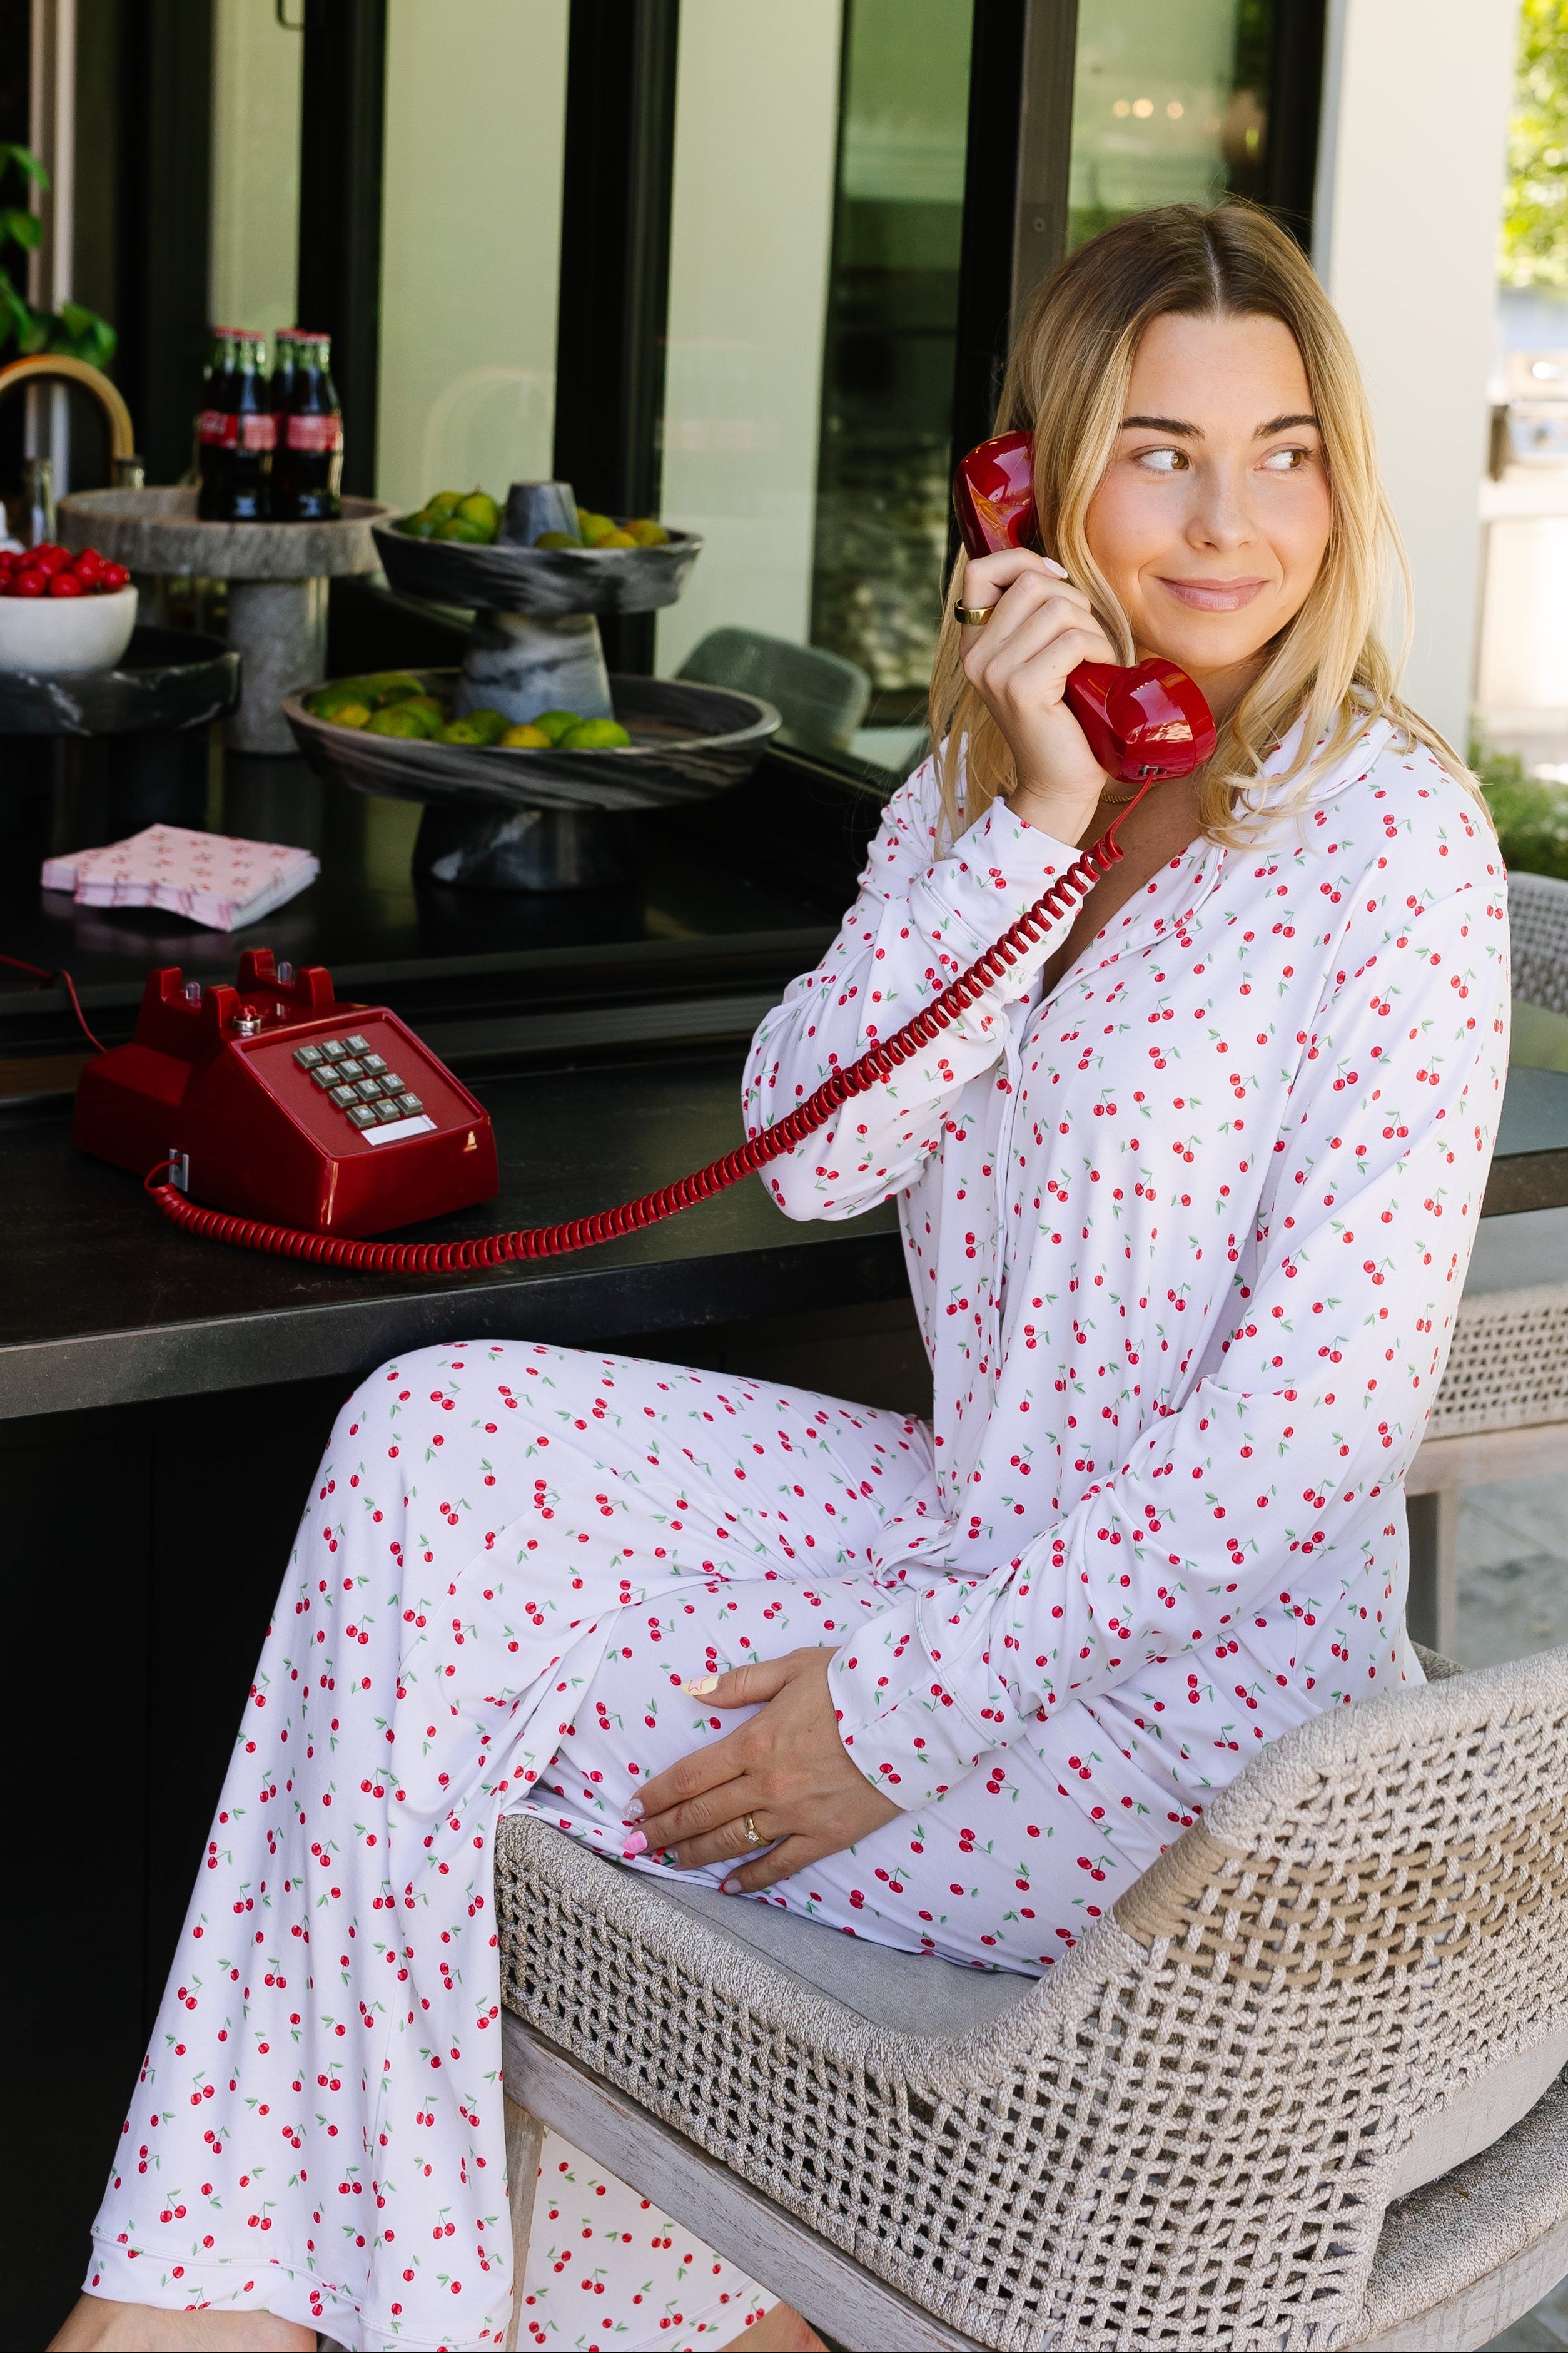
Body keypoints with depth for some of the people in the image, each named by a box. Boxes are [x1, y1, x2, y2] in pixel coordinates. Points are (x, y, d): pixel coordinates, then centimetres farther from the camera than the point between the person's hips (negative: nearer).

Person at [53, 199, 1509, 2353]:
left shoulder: (1393, 839, -15)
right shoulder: (985, 780, 6)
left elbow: (1327, 1406, -20)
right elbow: (807, 1149, -7)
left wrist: (909, 1706, -19)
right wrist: (1030, 824, -20)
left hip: (1197, 1710, -6)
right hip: (983, 1533, 6)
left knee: (424, 1695, -10)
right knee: (432, 1440, -11)